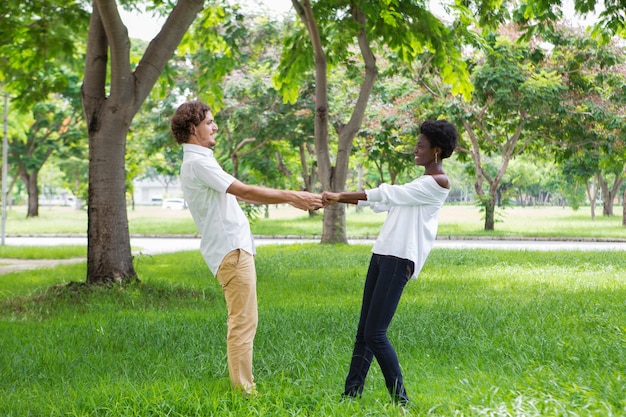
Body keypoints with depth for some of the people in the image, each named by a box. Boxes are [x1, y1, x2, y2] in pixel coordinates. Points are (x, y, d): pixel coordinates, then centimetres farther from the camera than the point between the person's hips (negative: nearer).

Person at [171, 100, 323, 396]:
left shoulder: (200, 161, 18)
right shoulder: (197, 162, -15)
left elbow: (238, 194, 19)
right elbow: (245, 191, -20)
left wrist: (289, 198, 17)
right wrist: (291, 197, -17)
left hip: (234, 248, 11)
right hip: (231, 250, -11)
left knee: (242, 321, 16)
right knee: (243, 321, -9)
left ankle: (243, 386, 22)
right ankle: (243, 390, -7)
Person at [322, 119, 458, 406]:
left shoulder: (438, 183, -8)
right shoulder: (420, 183, 23)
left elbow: (388, 195, -11)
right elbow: (380, 202, 22)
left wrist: (341, 196, -7)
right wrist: (339, 199, 13)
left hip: (400, 260, -9)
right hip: (382, 254, 10)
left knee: (375, 334, -12)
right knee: (363, 331, 5)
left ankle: (400, 397, -3)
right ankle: (352, 393, 7)